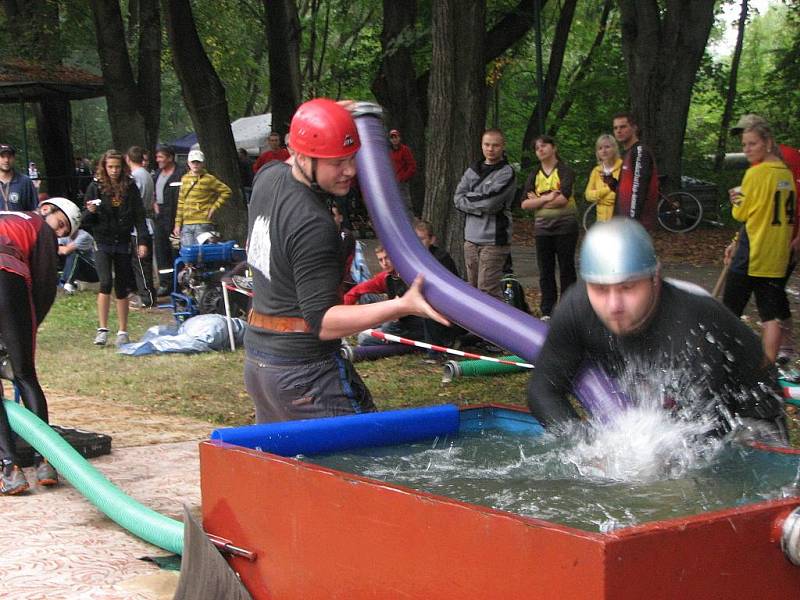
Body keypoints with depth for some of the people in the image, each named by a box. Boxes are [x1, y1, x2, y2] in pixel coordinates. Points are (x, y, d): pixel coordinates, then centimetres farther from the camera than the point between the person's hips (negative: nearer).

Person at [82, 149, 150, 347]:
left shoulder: (130, 187, 3)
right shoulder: (95, 187, 0)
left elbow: (139, 216, 4)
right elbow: (87, 221, 2)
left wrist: (142, 240, -4)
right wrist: (90, 212, -20)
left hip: (123, 243, 1)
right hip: (102, 243, -1)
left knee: (122, 289, 6)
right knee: (106, 282, -17)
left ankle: (123, 332, 15)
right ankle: (102, 329, -10)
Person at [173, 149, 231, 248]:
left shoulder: (209, 179, -2)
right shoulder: (185, 178, 13)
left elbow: (226, 191, -1)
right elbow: (181, 202, 16)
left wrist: (214, 207, -6)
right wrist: (178, 224, 12)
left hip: (203, 224, -5)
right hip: (186, 225, 5)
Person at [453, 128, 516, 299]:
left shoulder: (506, 173, -5)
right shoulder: (472, 171, 13)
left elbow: (491, 201, -17)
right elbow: (458, 199, 3)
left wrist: (469, 198, -2)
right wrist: (482, 206, -9)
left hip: (494, 240, -6)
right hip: (471, 238, 6)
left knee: (487, 289, -11)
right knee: (474, 287, 11)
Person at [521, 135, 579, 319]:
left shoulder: (565, 172, -3)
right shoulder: (534, 176, 11)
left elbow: (563, 198, -19)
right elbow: (525, 204, 0)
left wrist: (537, 200, -8)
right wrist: (547, 198, -14)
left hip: (565, 226, -4)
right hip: (542, 228, 4)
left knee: (566, 269, 2)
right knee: (545, 271, 6)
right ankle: (547, 311, 12)